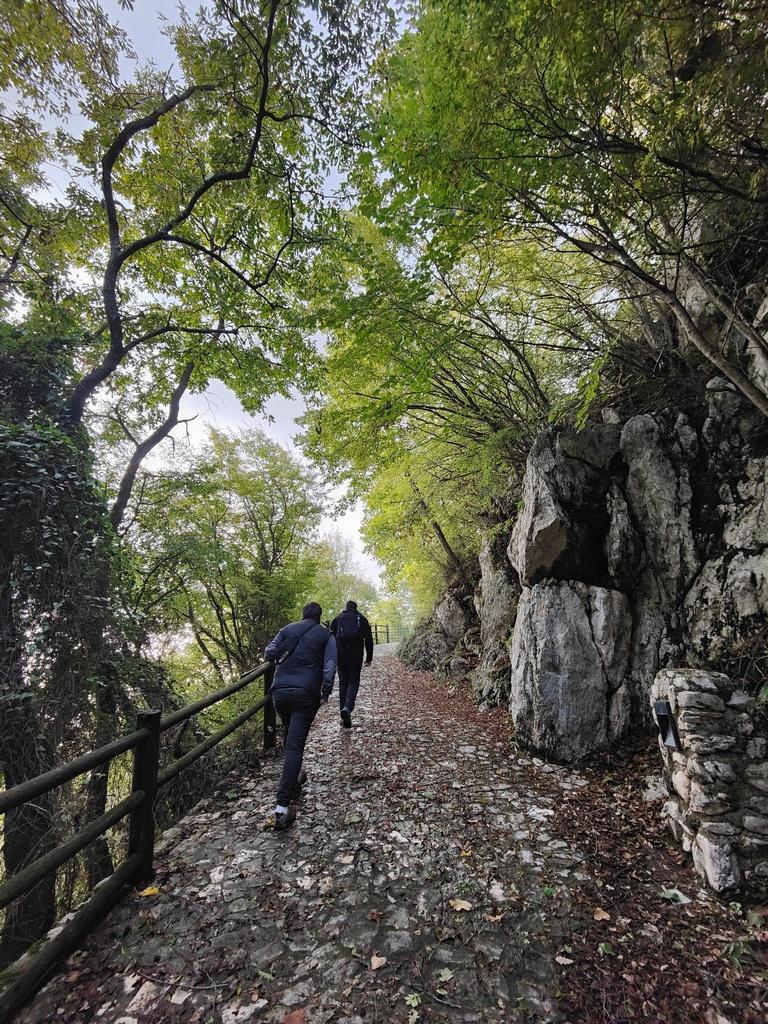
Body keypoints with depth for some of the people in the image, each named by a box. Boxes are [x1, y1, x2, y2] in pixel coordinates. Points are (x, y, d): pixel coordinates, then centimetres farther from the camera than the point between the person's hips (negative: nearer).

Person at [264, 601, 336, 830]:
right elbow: (330, 665, -5)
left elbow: (269, 654, 8)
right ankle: (282, 805, -11)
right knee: (295, 744, -4)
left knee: (290, 737, 25)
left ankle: (293, 780, 40)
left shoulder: (288, 629, 12)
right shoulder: (326, 635, 6)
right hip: (306, 694, -3)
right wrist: (325, 693, 0)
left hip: (280, 691, 3)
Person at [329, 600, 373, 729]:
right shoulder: (362, 619, 11)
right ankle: (347, 707, -19)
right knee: (354, 682, 6)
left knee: (343, 682, 11)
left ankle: (345, 717, 12)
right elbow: (368, 639, 8)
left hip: (340, 653, 1)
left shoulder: (337, 619, 12)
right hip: (356, 654, -1)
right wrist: (369, 657, 12)